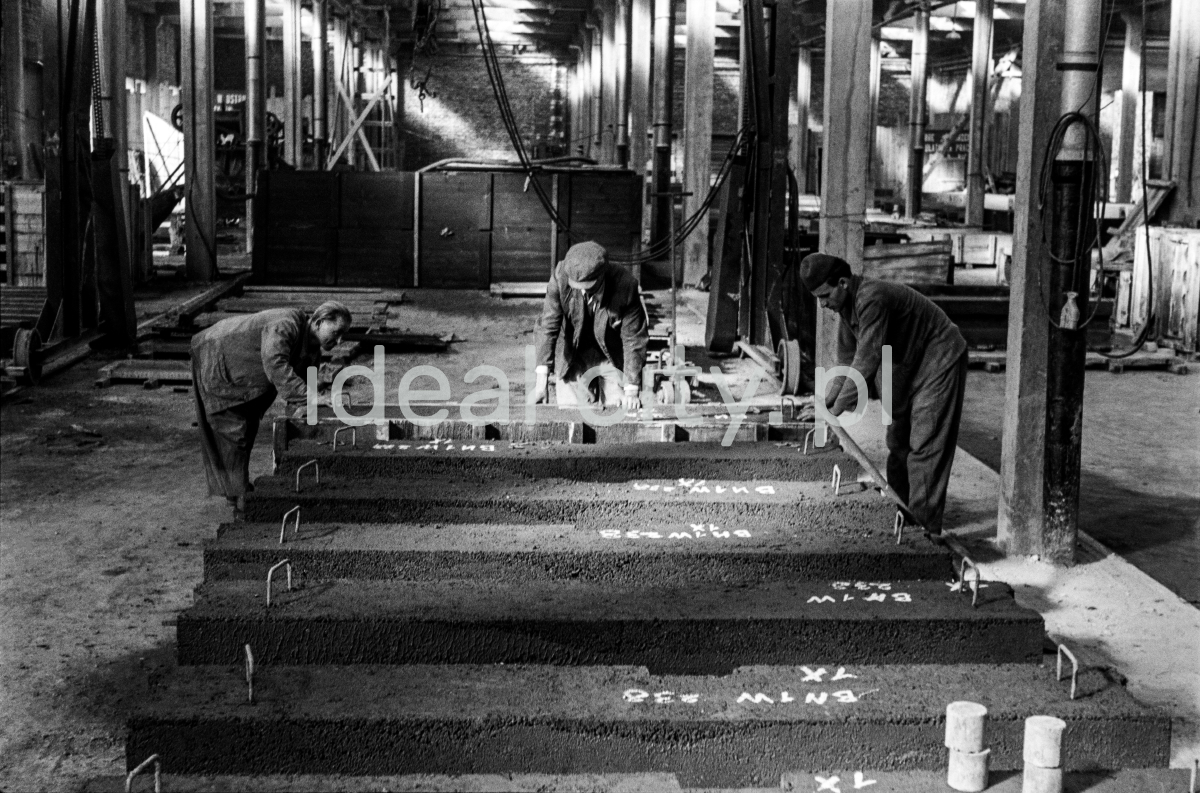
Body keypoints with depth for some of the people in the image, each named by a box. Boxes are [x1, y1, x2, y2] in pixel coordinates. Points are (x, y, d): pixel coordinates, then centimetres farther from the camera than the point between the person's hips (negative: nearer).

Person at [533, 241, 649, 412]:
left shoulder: (625, 286, -26)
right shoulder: (560, 277, -24)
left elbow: (634, 339, -19)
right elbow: (548, 326, -19)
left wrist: (632, 390, -20)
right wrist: (542, 377, -24)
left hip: (614, 357, -1)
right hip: (573, 357, 1)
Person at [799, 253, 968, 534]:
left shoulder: (871, 298, -32)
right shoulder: (846, 304, -2)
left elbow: (867, 360, -34)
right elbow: (847, 356, 5)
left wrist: (837, 408, -31)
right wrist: (830, 397, -6)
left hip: (939, 360, -10)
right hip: (908, 365, 10)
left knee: (924, 446, -12)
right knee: (897, 442, 12)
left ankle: (924, 527, -9)